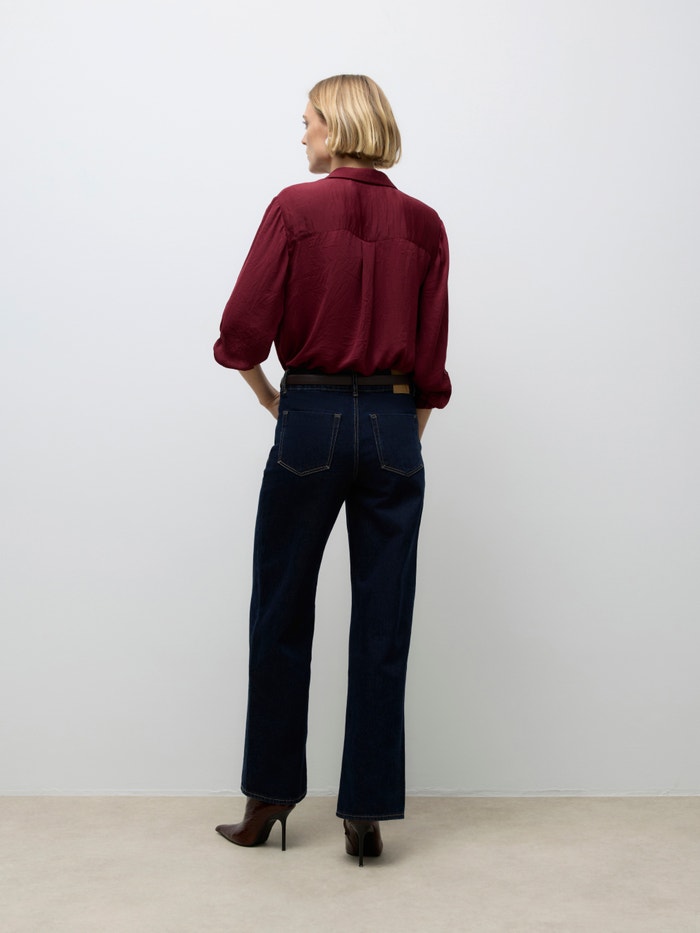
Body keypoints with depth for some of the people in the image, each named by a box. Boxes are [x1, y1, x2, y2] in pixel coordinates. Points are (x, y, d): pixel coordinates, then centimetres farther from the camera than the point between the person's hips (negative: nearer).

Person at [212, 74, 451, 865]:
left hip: (313, 420, -3)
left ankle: (268, 798, 23)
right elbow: (431, 358, 5)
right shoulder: (423, 224, 5)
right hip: (393, 427, 3)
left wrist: (269, 395, 10)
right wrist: (405, 441, 15)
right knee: (382, 626, 7)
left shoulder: (297, 208, -5)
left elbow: (244, 330, -9)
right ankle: (367, 811, 13)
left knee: (282, 618, 11)